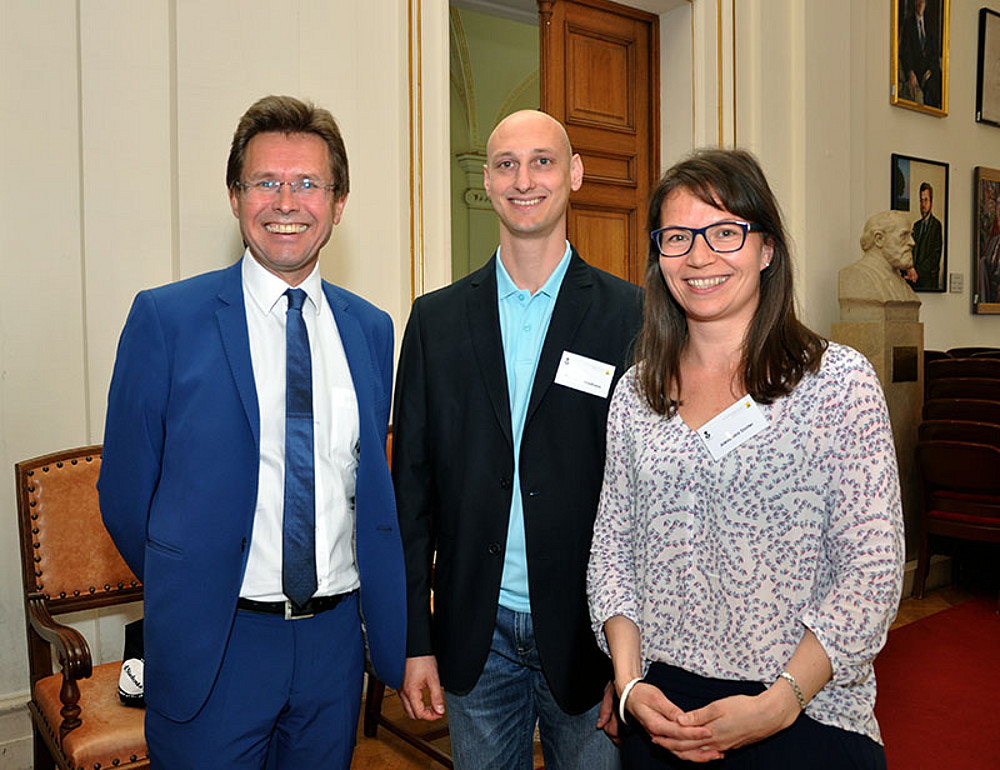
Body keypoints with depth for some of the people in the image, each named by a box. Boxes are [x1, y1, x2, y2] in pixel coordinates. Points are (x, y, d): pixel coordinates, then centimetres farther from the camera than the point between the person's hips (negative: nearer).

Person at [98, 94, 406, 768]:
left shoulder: (371, 328, 3)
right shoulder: (166, 317, -8)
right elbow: (126, 490, -2)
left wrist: (381, 616, 6)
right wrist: (188, 594, 5)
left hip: (336, 638, 4)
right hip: (214, 648, -3)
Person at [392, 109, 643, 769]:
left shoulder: (631, 316, -6)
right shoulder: (438, 319, 2)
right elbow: (412, 485, 2)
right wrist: (415, 639, 1)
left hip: (584, 633, -2)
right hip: (476, 634, 2)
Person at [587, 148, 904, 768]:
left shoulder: (840, 380, -8)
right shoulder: (635, 394, 2)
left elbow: (874, 568, -10)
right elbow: (612, 549, 4)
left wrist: (779, 703, -16)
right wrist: (630, 683, -7)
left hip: (809, 715, -3)